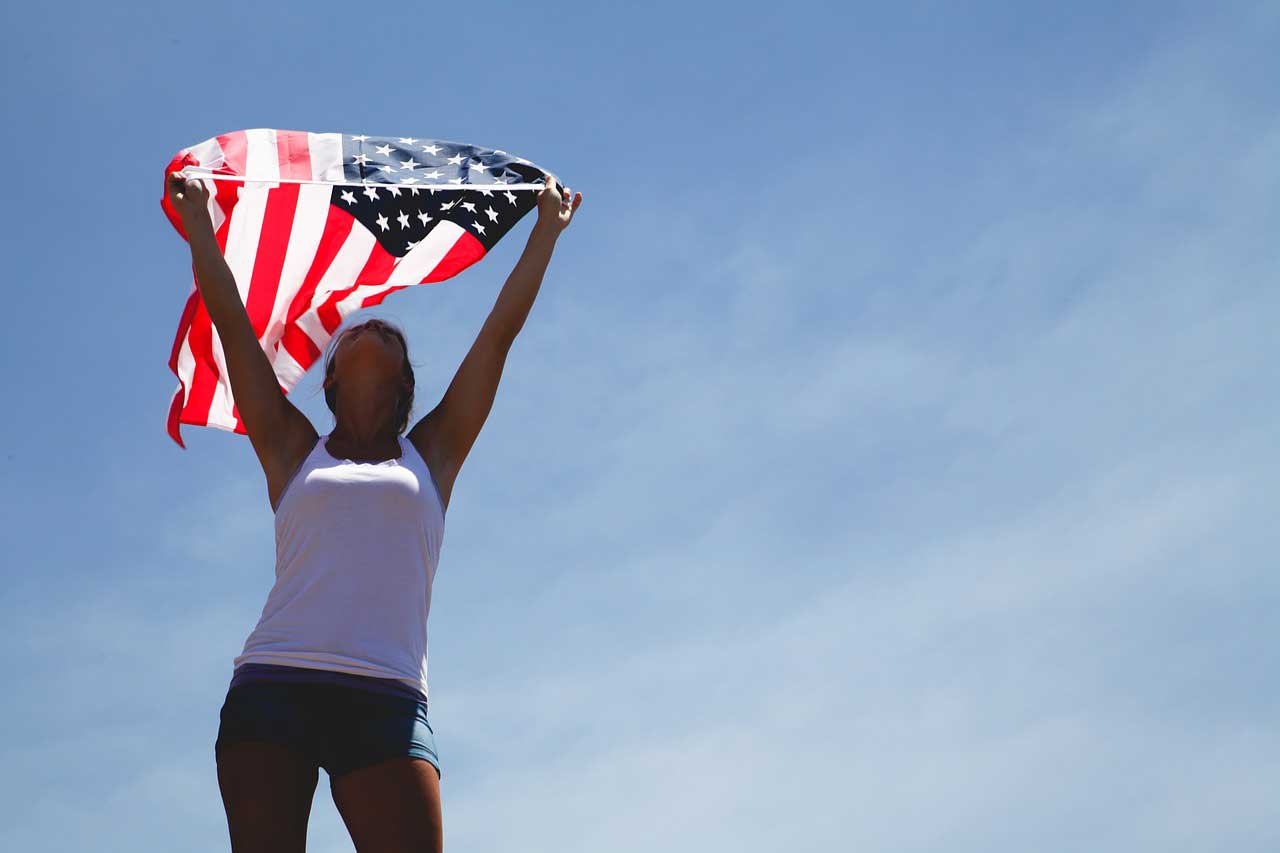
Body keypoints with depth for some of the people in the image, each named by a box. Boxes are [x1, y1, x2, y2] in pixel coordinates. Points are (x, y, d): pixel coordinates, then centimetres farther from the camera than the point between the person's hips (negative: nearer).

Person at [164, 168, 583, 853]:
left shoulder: (429, 454, 20)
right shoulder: (294, 450, 20)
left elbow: (500, 330, 23)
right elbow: (230, 319, 21)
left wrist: (547, 229, 29)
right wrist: (197, 217, 28)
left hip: (385, 699, 0)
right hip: (273, 687, 0)